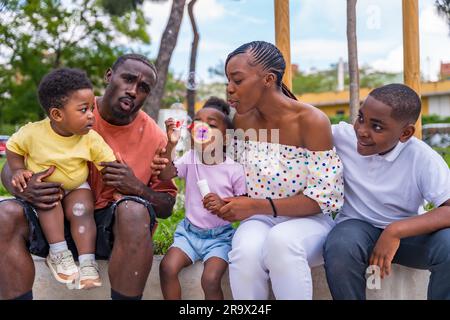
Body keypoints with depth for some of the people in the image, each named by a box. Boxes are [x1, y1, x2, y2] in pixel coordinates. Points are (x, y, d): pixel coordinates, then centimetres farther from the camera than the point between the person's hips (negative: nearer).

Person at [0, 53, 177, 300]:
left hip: (112, 227, -1)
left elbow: (166, 208, 3)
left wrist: (137, 188, -19)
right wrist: (22, 188, -23)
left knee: (134, 212, -35)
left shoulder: (155, 137, -3)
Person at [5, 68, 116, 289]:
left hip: (76, 187, 1)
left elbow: (111, 165, -17)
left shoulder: (91, 139, -19)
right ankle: (58, 254, -23)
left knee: (83, 210, -26)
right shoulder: (33, 133, -21)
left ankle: (87, 262, -18)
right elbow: (12, 148, -3)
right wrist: (18, 171, -17)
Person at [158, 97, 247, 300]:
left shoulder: (234, 169, -10)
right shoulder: (190, 158, -1)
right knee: (167, 267, -19)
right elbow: (164, 175, -15)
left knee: (211, 279, -24)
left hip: (219, 236, -3)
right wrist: (171, 145, -27)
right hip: (189, 231, 3)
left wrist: (223, 205, -25)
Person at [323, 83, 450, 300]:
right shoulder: (343, 135, -11)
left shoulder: (422, 159, -18)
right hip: (357, 225, 1)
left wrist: (395, 231, -37)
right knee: (339, 248, -36)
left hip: (405, 232, 0)